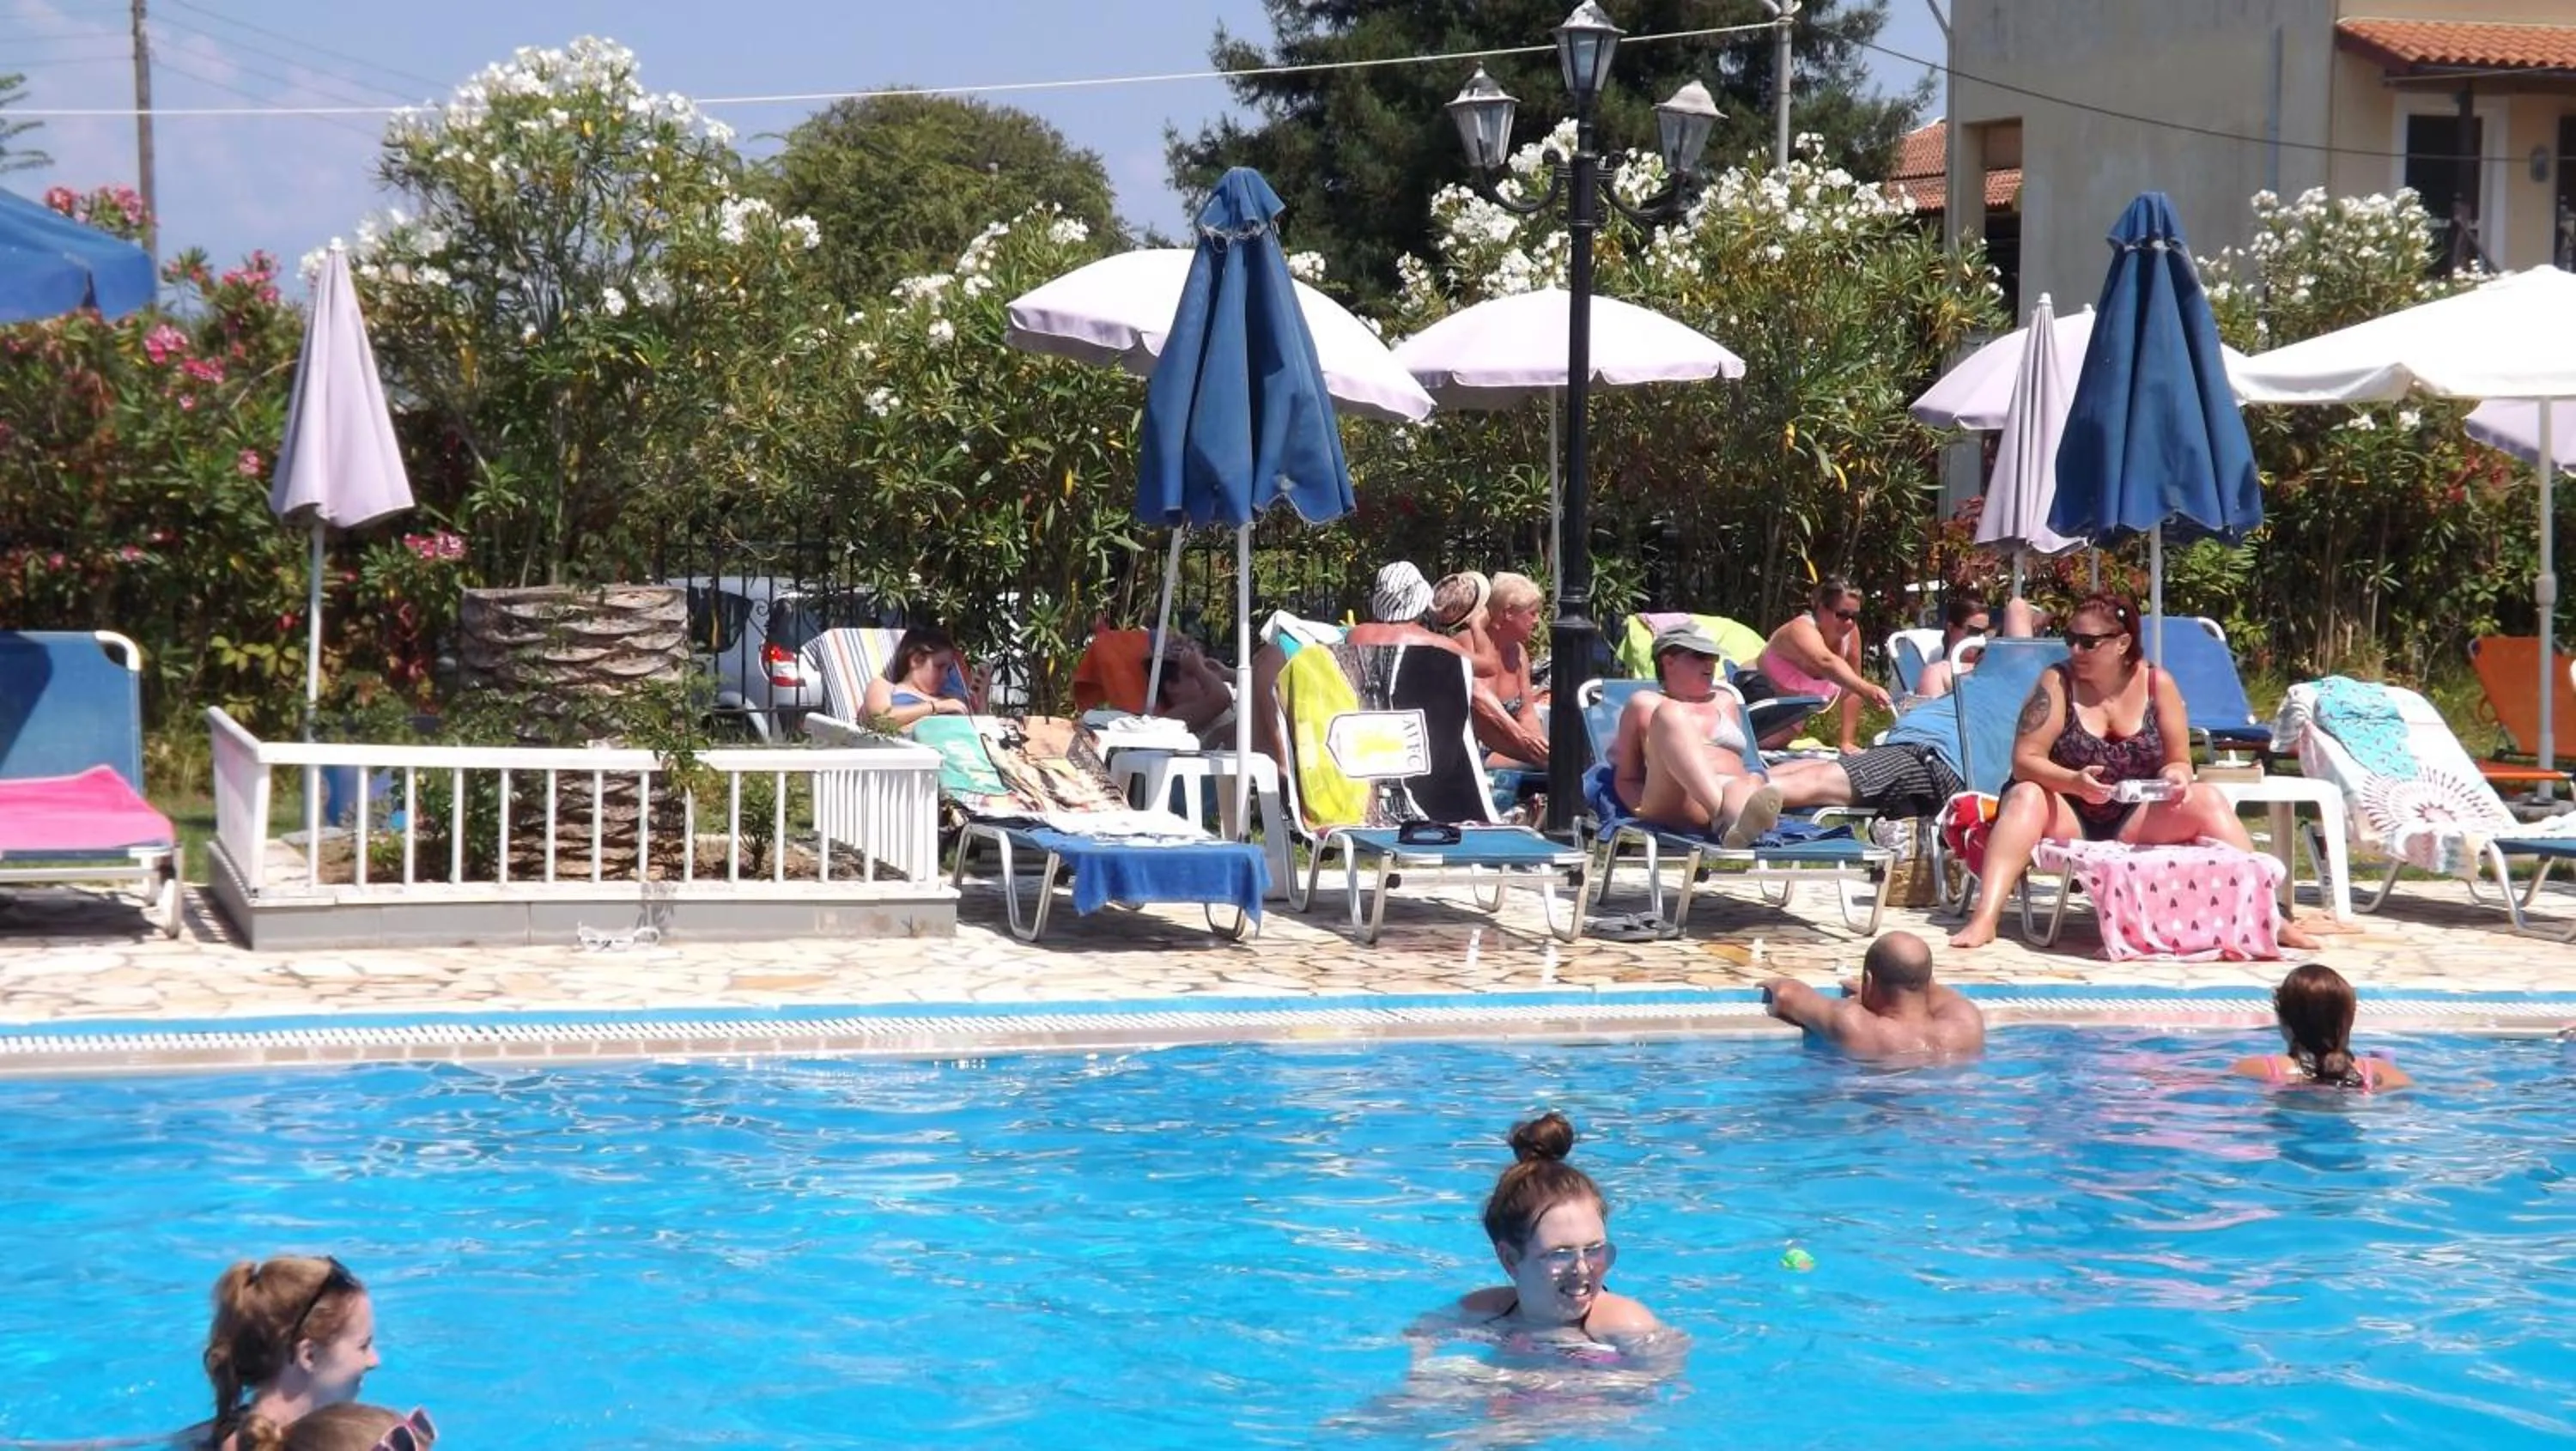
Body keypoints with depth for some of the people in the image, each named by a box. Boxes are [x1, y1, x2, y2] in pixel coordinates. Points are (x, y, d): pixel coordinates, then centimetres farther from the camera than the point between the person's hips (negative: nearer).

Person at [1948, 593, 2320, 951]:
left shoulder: (2157, 685, -1)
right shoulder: (2056, 684, -7)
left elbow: (2178, 762, 5)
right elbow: (2025, 760, -13)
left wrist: (2175, 777, -20)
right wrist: (2075, 781, -31)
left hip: (2137, 821, 2)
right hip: (2068, 818, -2)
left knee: (2207, 800, -19)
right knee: (2025, 797, -32)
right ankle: (1985, 919, -45)